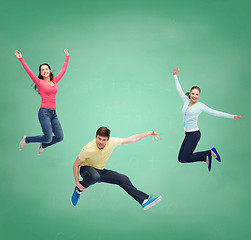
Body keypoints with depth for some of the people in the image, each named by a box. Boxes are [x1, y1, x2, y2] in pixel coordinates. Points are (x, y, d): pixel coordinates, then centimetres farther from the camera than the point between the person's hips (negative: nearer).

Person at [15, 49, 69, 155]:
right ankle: (26, 140, 11)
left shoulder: (54, 81, 15)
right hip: (44, 112, -6)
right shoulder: (39, 82, 1)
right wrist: (21, 58, -12)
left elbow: (63, 70, 24)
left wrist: (67, 57, 31)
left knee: (59, 137, -2)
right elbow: (28, 71, -6)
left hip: (53, 113, 6)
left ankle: (43, 145, 26)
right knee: (48, 138, -14)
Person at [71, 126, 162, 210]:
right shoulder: (87, 149, -29)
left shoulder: (112, 142, -18)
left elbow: (132, 139, -7)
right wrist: (77, 183, -19)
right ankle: (78, 190, -12)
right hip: (86, 169, -4)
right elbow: (75, 165, -16)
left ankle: (144, 200, -4)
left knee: (123, 179, -10)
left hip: (100, 171, 5)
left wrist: (149, 133, -9)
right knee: (95, 176, -41)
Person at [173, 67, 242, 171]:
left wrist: (232, 116, -4)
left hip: (194, 133, -7)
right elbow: (179, 89, 21)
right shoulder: (186, 101, 10)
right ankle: (206, 158, 17)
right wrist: (175, 76, 27)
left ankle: (210, 152, 3)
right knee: (181, 159, 5)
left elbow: (215, 113, -2)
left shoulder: (200, 106, -4)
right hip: (187, 134, 7)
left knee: (185, 158, -13)